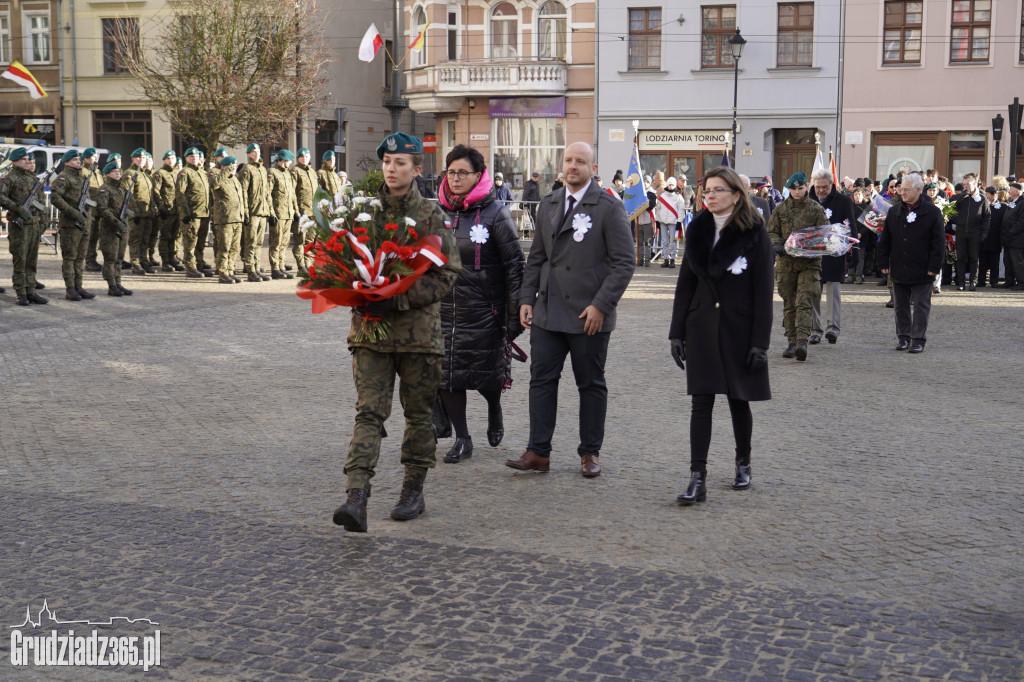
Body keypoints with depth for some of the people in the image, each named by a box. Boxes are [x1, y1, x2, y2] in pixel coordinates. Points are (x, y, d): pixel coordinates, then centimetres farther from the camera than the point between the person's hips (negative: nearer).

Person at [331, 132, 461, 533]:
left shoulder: (429, 215, -1)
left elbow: (447, 272, -7)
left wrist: (398, 299, -18)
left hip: (418, 329, -1)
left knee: (419, 414, 10)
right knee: (369, 411, -8)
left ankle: (413, 490, 24)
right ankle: (356, 498, -14)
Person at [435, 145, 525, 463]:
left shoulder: (495, 213, -7)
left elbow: (514, 266, -7)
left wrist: (516, 314, -9)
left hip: (484, 312, -4)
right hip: (444, 309, 4)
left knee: (488, 376, 6)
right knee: (447, 376, 1)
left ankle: (495, 413, 39)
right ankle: (462, 440, 15)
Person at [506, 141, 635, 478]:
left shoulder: (609, 208, -5)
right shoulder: (548, 205, 13)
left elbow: (624, 262, -9)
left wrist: (601, 305, -15)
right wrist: (526, 299, 7)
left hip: (589, 315, -5)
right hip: (547, 312, 5)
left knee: (591, 385, 7)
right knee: (541, 380, 3)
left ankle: (590, 453, 18)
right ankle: (538, 452, 10)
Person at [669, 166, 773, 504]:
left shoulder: (754, 236, -6)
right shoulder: (698, 232, 6)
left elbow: (763, 293, -7)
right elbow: (685, 285, 9)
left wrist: (760, 342, -11)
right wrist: (677, 333, 4)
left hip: (739, 330, -3)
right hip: (702, 328, 3)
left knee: (739, 399, 10)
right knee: (701, 401, -3)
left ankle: (743, 464, 32)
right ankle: (698, 479, -4)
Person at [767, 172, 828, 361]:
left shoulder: (816, 209, 4)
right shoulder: (780, 209, 9)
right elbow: (771, 232, 10)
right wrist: (777, 245, -11)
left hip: (809, 262, -3)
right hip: (786, 262, 3)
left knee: (804, 302, -13)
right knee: (789, 304, 7)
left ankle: (802, 341, -21)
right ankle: (792, 342, 15)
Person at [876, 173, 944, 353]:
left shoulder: (932, 212, -4)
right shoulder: (894, 211, 8)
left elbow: (939, 242, -5)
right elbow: (885, 240, 11)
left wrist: (933, 266, -10)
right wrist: (884, 262, 4)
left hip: (921, 270, -4)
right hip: (898, 269, 4)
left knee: (921, 306, 2)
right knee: (901, 306, 10)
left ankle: (918, 339, 8)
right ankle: (903, 337, 20)